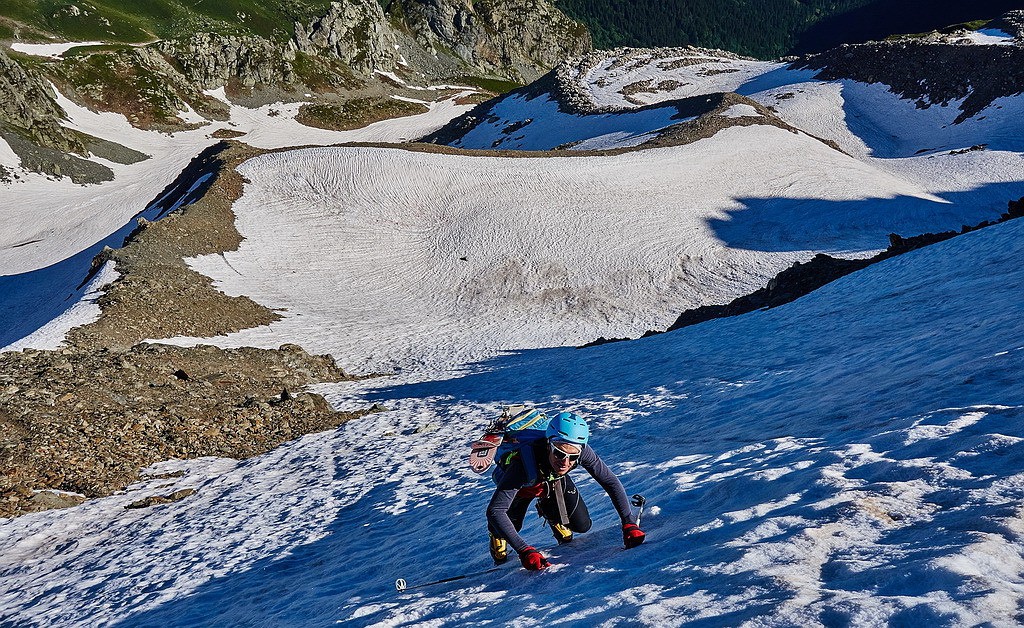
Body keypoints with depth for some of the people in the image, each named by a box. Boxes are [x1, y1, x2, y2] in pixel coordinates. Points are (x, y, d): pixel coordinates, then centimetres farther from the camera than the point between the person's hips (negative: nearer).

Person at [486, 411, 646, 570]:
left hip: (554, 480, 2)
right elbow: (494, 511, -48)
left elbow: (611, 482, -26)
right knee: (510, 526, -15)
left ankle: (548, 509, 25)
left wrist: (629, 523, -35)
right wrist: (524, 550, -55)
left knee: (582, 526, -5)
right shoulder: (526, 463, -47)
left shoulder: (580, 451, -38)